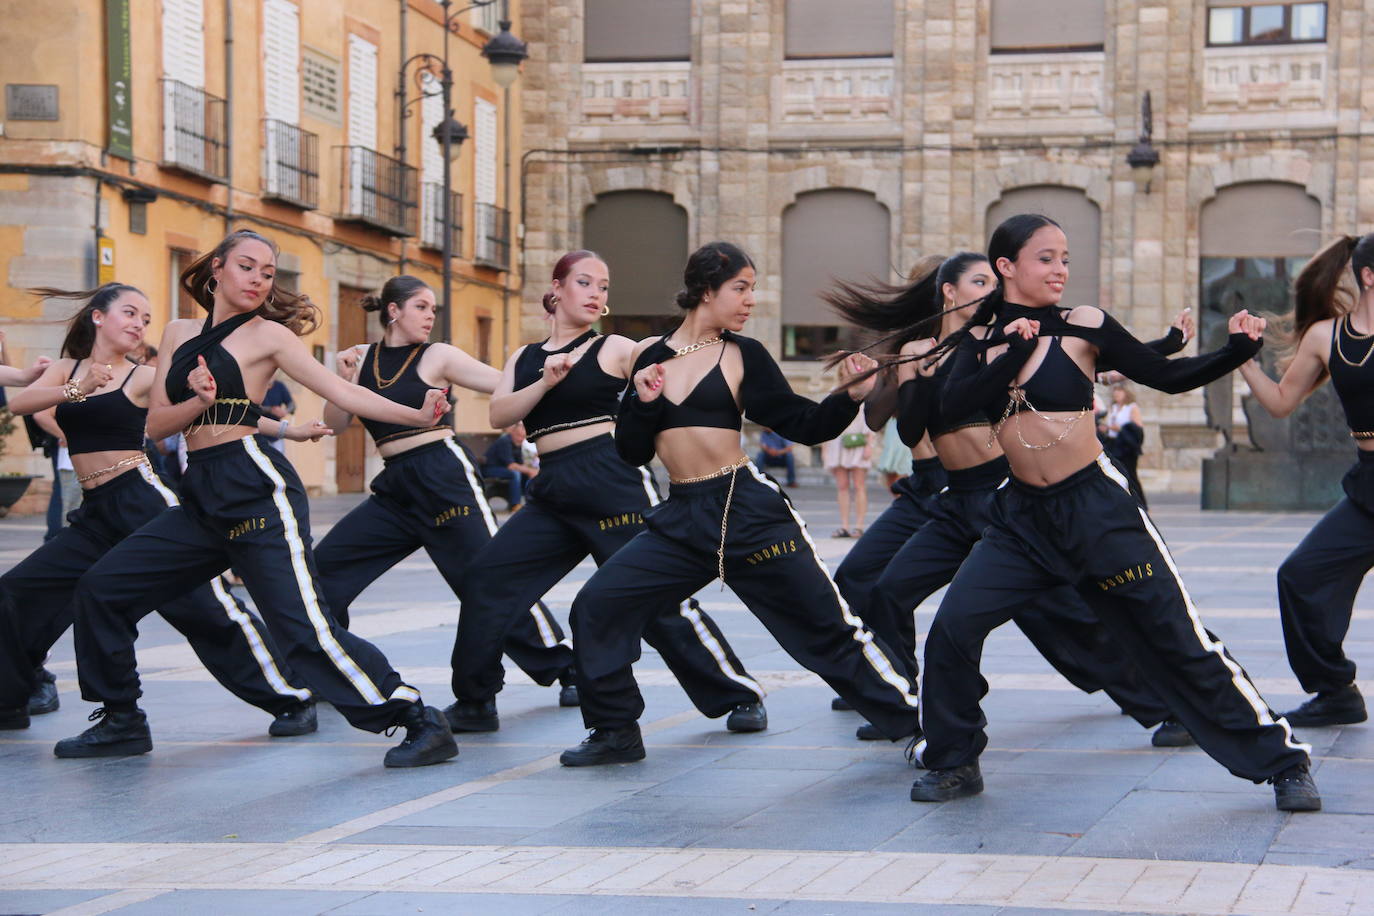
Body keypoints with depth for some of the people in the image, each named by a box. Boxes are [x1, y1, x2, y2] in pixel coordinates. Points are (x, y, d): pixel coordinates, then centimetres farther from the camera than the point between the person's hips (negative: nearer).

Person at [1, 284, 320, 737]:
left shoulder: (145, 378, 0)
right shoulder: (66, 371, 13)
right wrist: (76, 390, -24)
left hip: (143, 500, -5)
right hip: (95, 513, 5)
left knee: (207, 606, -11)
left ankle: (294, 698, -4)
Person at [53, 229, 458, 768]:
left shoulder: (268, 335, 1)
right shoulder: (180, 335, 16)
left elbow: (344, 394, -5)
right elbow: (157, 424, 10)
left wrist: (418, 415, -18)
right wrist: (199, 402, -10)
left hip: (255, 487, -6)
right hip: (201, 496, 6)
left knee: (304, 627, -17)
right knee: (101, 590, 5)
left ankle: (422, 723, -15)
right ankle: (121, 722, 19)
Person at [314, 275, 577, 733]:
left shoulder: (438, 357, -1)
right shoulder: (362, 357, 11)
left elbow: (508, 385, -5)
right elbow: (334, 423, 9)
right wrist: (344, 379, -6)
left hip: (443, 475, -5)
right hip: (395, 487, 5)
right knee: (326, 562, 2)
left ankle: (564, 665, 4)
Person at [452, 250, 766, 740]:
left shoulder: (615, 349, 4)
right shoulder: (524, 358, 16)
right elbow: (499, 414, 2)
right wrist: (545, 382, -12)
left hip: (612, 479, -5)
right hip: (554, 492, 5)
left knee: (658, 598, -7)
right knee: (485, 577, -3)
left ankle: (741, 695, 3)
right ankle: (473, 697, 11)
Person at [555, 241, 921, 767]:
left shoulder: (742, 355, 2)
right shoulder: (652, 355, 9)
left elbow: (805, 425, 0)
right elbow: (631, 452, 10)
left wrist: (852, 397, -16)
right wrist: (643, 401, -7)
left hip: (747, 511, -3)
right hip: (681, 518, 3)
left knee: (827, 627, -2)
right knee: (596, 606, -3)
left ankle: (913, 721, 10)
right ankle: (616, 733, 12)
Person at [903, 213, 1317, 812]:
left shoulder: (1082, 326, -3)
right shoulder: (981, 338, 5)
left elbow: (1168, 376, 0)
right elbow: (953, 404, -12)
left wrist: (1237, 351, -14)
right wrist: (1016, 349, -18)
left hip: (1097, 508, -3)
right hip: (1023, 516, 3)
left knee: (1179, 640, -2)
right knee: (952, 628, -10)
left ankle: (1281, 760, 9)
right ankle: (953, 762, 10)